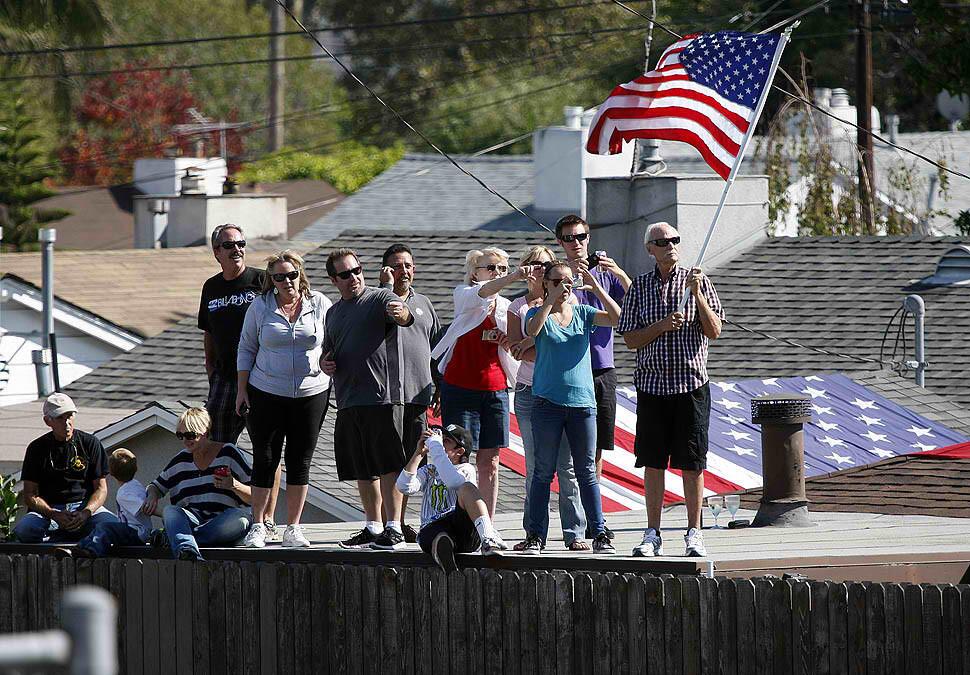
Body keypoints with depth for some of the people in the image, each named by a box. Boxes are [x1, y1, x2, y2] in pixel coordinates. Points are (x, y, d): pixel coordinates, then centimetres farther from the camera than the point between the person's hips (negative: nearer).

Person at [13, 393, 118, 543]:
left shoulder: (90, 443, 6)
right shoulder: (37, 448, 5)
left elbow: (101, 488, 5)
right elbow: (30, 495, 2)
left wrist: (85, 513, -16)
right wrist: (54, 515, -18)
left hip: (85, 506, 0)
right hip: (49, 508, 0)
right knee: (22, 530, -33)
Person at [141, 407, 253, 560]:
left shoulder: (229, 454, 4)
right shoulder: (181, 459, 17)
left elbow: (254, 497, 2)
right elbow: (156, 486, 28)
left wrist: (234, 485, -18)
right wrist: (152, 496, 4)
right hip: (191, 519, 3)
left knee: (240, 517, -36)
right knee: (169, 511, -28)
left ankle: (175, 538, -42)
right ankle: (187, 552, -59)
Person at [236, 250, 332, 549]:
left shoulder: (320, 305, 1)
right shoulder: (260, 307, 0)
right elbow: (247, 348, 7)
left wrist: (328, 361, -13)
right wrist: (241, 389, 3)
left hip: (311, 393, 1)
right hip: (267, 394, -1)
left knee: (300, 462, 4)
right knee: (264, 460, -1)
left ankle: (293, 528, 12)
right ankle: (258, 526, 8)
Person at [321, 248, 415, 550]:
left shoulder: (380, 298, -2)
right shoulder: (334, 312, 19)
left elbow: (406, 318, -22)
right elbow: (328, 351, 31)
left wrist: (401, 313, -46)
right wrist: (325, 363, 8)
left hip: (380, 397, -7)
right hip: (347, 400, 7)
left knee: (388, 465, -9)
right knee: (362, 470, 11)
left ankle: (394, 528, -9)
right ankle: (373, 528, 18)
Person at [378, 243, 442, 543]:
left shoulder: (423, 303, 19)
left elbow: (436, 346, 22)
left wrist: (438, 386, 17)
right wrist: (387, 287, -14)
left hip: (417, 394, 6)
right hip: (384, 393, -6)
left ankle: (400, 521, 16)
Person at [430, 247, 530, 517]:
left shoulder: (507, 307, 11)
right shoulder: (464, 295, -2)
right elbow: (481, 293, -27)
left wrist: (512, 342, -6)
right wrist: (513, 278, -43)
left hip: (495, 390, 4)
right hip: (460, 388, -4)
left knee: (490, 463, 4)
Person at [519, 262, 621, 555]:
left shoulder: (582, 313, 10)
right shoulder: (538, 313, 4)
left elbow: (617, 318, -3)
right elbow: (532, 330, -18)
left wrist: (596, 288, -9)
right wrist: (551, 299, -19)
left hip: (582, 402, 2)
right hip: (548, 402, -2)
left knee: (587, 472, 4)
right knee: (544, 471, 1)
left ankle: (599, 534, 5)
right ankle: (536, 535, 4)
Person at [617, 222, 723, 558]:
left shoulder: (697, 280, 4)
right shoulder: (640, 287, 8)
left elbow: (714, 332, -2)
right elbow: (631, 339, 4)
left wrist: (697, 294, -14)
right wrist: (663, 325, -12)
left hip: (691, 383, -1)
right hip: (652, 385, 2)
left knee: (692, 463, -1)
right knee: (653, 462, 3)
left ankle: (694, 534, 5)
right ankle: (652, 535, 8)